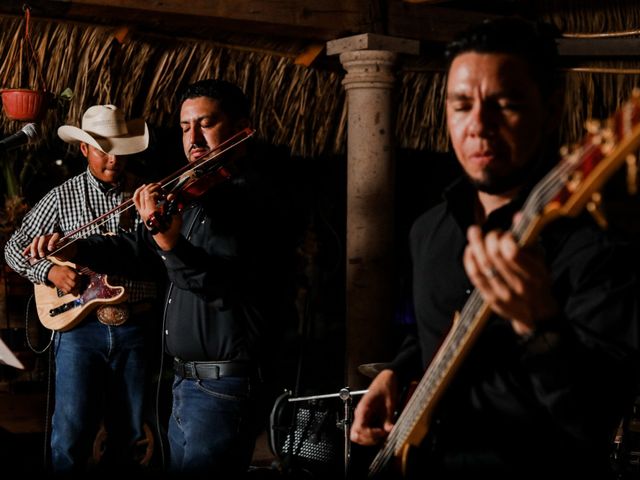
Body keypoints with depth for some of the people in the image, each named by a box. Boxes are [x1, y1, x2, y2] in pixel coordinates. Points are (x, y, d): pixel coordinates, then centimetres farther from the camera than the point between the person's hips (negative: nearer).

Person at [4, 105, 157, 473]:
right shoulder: (63, 197, 2)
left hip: (136, 328, 1)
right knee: (72, 433, -3)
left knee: (130, 432, 10)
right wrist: (50, 271, -8)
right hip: (80, 323, -1)